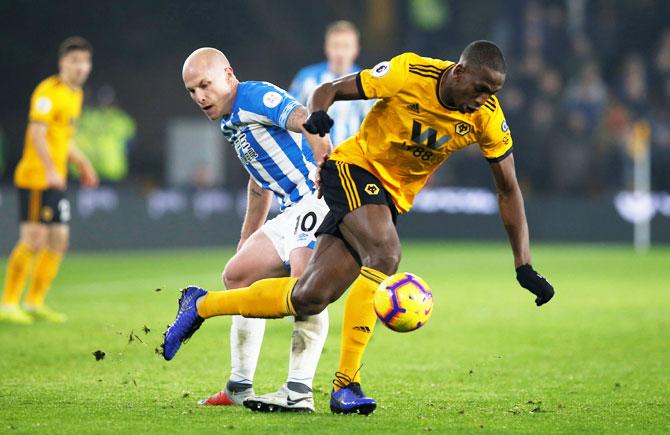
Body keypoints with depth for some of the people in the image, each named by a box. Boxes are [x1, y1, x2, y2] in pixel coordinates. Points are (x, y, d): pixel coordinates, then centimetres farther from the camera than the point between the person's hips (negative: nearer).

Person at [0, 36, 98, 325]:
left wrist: (82, 164, 20)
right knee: (34, 241, -12)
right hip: (35, 176, -9)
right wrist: (50, 170, -32)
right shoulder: (48, 91, -12)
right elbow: (37, 133, -22)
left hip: (56, 180, 9)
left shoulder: (76, 94, 17)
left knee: (59, 241, 8)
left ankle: (34, 303, 17)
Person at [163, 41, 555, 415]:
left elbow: (508, 189, -2)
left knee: (309, 299, -3)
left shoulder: (487, 117, -11)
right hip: (355, 167, -5)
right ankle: (346, 383, -28)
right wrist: (318, 116, -32)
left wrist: (524, 266, -7)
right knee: (386, 254, -33)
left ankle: (201, 305, 18)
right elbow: (330, 90, -8)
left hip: (391, 199, 5)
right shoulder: (408, 74, -20)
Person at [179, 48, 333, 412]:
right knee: (238, 274, 14)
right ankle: (239, 387, 21)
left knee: (303, 280, -29)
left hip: (321, 196, -11)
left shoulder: (256, 96, -10)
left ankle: (299, 392, -35)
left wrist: (324, 164, -45)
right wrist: (247, 240, 37)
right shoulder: (230, 123, 20)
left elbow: (306, 121, -29)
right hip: (296, 210, 11)